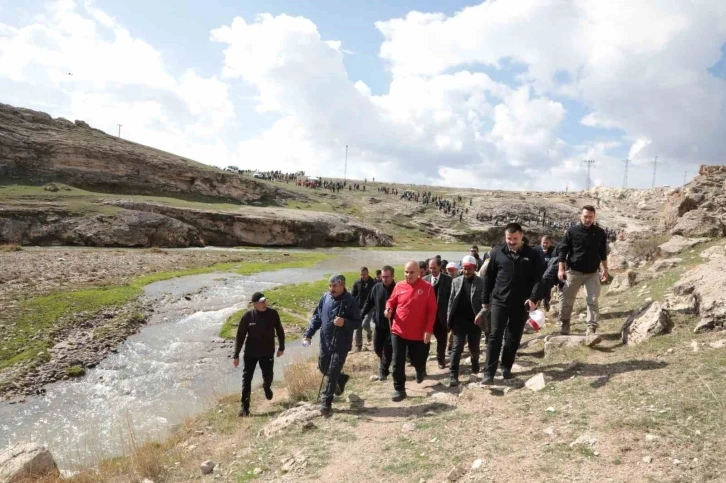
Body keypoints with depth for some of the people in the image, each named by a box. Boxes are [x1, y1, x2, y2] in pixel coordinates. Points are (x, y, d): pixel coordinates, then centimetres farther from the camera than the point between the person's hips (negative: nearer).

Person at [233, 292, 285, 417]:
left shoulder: (273, 314, -10)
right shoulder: (247, 316, -13)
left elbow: (279, 331, 4)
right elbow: (240, 336, -7)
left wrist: (281, 347, 8)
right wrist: (236, 355, -8)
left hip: (267, 352, 1)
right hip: (250, 353, -1)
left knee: (268, 376, 12)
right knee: (246, 379, 1)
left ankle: (267, 387, 48)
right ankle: (244, 407, 13)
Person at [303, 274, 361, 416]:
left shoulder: (351, 301, -14)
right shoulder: (325, 297, -1)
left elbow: (357, 323, -11)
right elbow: (316, 317, 7)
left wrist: (345, 323, -30)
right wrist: (308, 334, -1)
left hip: (341, 344, -5)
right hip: (325, 342, 6)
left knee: (332, 374, -1)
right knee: (323, 368, 19)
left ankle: (326, 403, 12)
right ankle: (341, 379, 47)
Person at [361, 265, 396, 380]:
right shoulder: (377, 287, -2)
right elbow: (369, 303, 6)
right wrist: (361, 316, 4)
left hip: (391, 325, -4)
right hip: (379, 324, 4)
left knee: (387, 350, 3)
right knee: (377, 348, 13)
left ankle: (383, 371, 17)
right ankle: (384, 365, 41)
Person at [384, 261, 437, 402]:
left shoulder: (427, 287, -8)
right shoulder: (399, 286, -1)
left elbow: (432, 310, -7)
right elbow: (391, 301, 11)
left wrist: (428, 330, -12)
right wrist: (388, 309, -13)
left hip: (418, 333, -1)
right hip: (398, 331, 2)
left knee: (417, 360, 12)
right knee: (398, 362, 2)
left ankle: (420, 370, 48)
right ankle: (399, 390, 16)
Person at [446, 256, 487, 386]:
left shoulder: (481, 282, -4)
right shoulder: (456, 281, 4)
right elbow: (451, 301, 5)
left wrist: (481, 314, -25)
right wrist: (449, 320, 0)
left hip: (474, 321, -1)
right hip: (459, 321, 1)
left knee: (474, 348, 14)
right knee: (457, 347, -4)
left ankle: (475, 363, 45)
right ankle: (453, 375, -1)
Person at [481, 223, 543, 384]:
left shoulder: (531, 255, 0)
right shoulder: (498, 252, 1)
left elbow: (537, 279, -2)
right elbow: (488, 277, 6)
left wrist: (533, 298, -15)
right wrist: (486, 300, 6)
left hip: (521, 304, 1)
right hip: (499, 301, -1)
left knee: (514, 338, 10)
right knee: (495, 336, -5)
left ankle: (506, 368, 25)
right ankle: (489, 373, -4)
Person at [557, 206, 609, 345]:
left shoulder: (600, 233, 2)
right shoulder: (572, 231, -6)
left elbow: (603, 252, 14)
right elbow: (562, 250, -3)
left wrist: (605, 269, 12)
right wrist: (561, 268, -9)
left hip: (592, 273, 1)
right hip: (573, 272, -1)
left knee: (592, 301, -8)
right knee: (566, 300, 6)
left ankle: (591, 331, -11)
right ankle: (564, 326, 25)